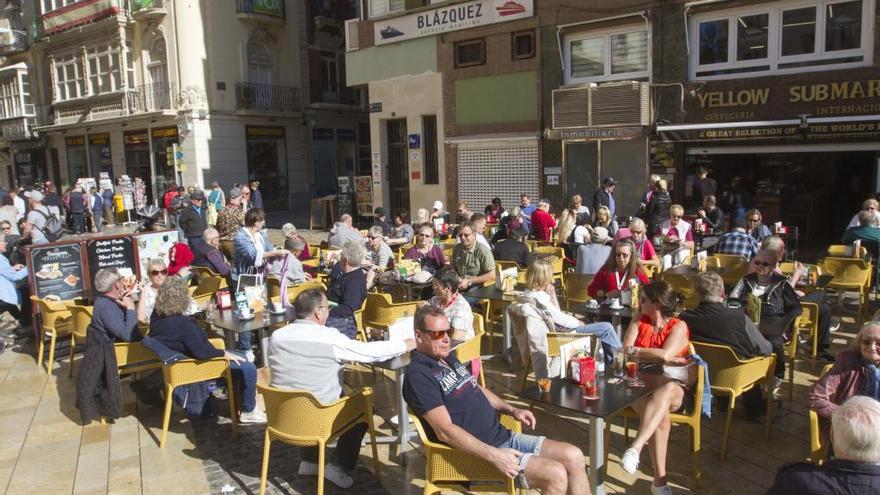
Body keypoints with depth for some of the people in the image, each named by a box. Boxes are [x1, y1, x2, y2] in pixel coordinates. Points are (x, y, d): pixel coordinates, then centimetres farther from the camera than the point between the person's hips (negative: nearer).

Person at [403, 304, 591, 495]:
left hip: (503, 436, 9)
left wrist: (511, 410, 10)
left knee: (573, 456, 0)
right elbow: (444, 431, -22)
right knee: (555, 474, -20)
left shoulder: (448, 358, 13)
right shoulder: (418, 375, -15)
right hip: (478, 452, -9)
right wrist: (494, 456, -26)